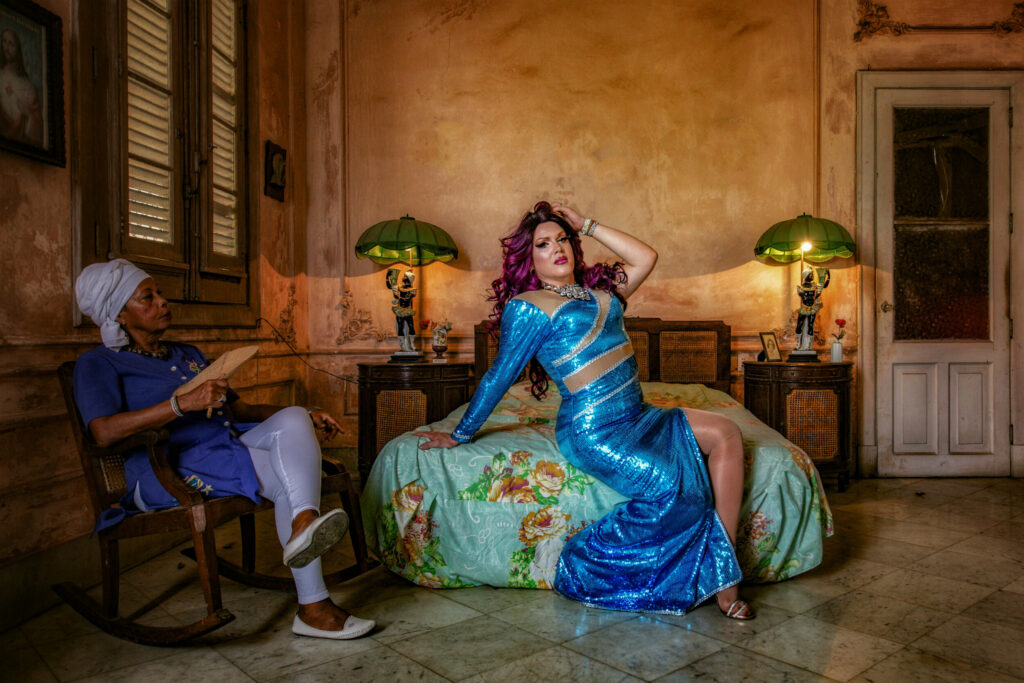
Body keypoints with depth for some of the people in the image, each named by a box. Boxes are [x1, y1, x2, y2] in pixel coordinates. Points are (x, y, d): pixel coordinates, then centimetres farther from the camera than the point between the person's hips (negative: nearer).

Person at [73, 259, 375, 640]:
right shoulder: (98, 363, 5)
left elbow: (239, 410, 26)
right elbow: (104, 432, -14)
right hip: (169, 472, -6)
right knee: (287, 474, -28)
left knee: (292, 419, -26)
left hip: (232, 446, 6)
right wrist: (183, 403, -25)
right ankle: (313, 607, -36)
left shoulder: (188, 354, 28)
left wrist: (307, 417, 11)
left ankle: (305, 523, -48)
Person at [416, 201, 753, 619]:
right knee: (672, 485, -27)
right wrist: (459, 436, 4)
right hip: (594, 432, -8)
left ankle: (724, 582, -9)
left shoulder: (598, 290, 18)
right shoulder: (529, 306, -4)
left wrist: (586, 225, 19)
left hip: (636, 416, 8)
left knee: (726, 434, -8)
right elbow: (499, 376, 0)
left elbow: (645, 257, 21)